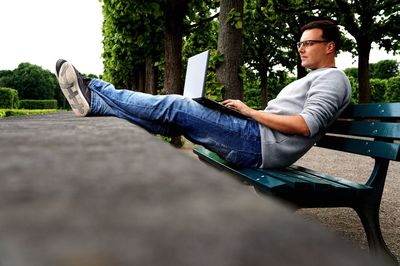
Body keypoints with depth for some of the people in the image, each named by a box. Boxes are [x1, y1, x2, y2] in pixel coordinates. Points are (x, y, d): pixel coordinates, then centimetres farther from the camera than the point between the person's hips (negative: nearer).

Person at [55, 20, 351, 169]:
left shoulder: (332, 78, -1)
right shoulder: (311, 80, 31)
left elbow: (306, 126, -17)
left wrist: (250, 111, -12)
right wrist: (241, 112, 14)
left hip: (261, 144, -9)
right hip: (257, 143, 9)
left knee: (175, 107, -14)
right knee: (174, 118, -1)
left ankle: (94, 91, -7)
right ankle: (93, 99, -2)